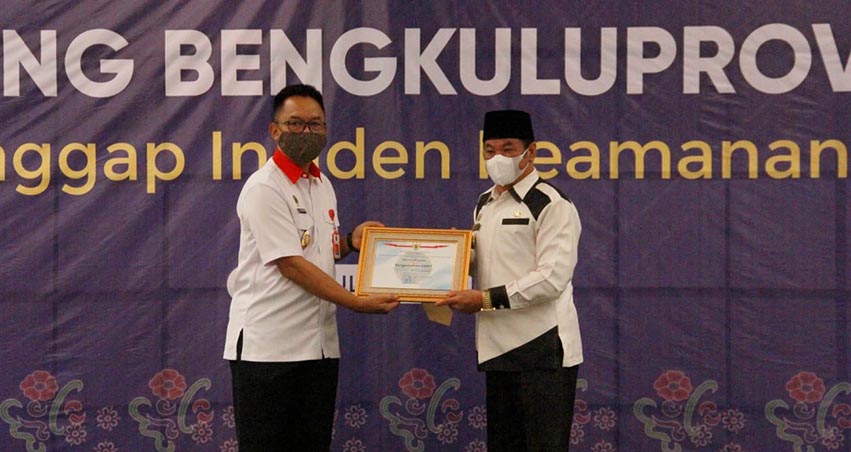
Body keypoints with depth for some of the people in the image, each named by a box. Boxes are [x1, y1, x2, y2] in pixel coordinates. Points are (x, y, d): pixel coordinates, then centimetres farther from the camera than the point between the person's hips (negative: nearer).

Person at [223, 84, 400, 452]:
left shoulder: (322, 185, 13)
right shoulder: (264, 188, -12)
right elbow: (291, 264, -18)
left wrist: (349, 242, 5)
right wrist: (358, 303, -19)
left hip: (319, 345, 8)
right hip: (268, 347, -8)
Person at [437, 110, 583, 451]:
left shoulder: (552, 205, -9)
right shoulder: (484, 205, 16)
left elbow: (552, 278, -17)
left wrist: (486, 299, -18)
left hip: (543, 348, -8)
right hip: (498, 346, 8)